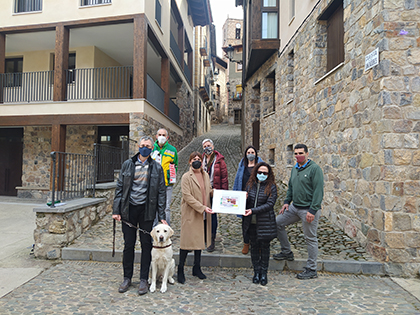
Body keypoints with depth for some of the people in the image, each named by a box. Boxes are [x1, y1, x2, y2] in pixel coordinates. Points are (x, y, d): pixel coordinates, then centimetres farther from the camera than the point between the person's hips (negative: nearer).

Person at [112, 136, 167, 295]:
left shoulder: (156, 167, 3)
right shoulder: (127, 164, 5)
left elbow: (161, 192, 2)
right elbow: (119, 188, 6)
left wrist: (162, 216, -3)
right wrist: (116, 210, -2)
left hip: (146, 210, -1)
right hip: (129, 209, 1)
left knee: (146, 245, 6)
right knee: (128, 244, 8)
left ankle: (143, 280, 20)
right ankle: (127, 278, 25)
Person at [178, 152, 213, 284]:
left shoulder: (206, 175, 11)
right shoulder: (186, 177, -9)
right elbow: (187, 196, -17)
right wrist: (202, 207, -21)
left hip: (203, 214, 6)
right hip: (190, 213, -6)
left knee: (200, 240, 14)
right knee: (187, 241, 0)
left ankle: (197, 268, 28)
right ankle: (180, 269, 16)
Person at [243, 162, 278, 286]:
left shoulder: (271, 187, -7)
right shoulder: (250, 184, 4)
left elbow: (269, 204, -15)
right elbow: (247, 202, 11)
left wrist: (253, 210, -21)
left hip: (265, 222, -3)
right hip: (252, 222, 3)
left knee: (265, 247, 8)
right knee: (254, 246, 11)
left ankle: (263, 273, 23)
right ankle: (256, 272, 26)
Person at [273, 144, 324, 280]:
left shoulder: (314, 169, -13)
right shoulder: (295, 169, 12)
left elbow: (318, 191, -18)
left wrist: (312, 210, -21)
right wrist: (287, 202, 9)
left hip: (308, 209, -8)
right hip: (294, 207, 8)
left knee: (310, 238, 2)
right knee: (277, 223, 8)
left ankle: (311, 270, 16)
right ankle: (287, 252, 25)